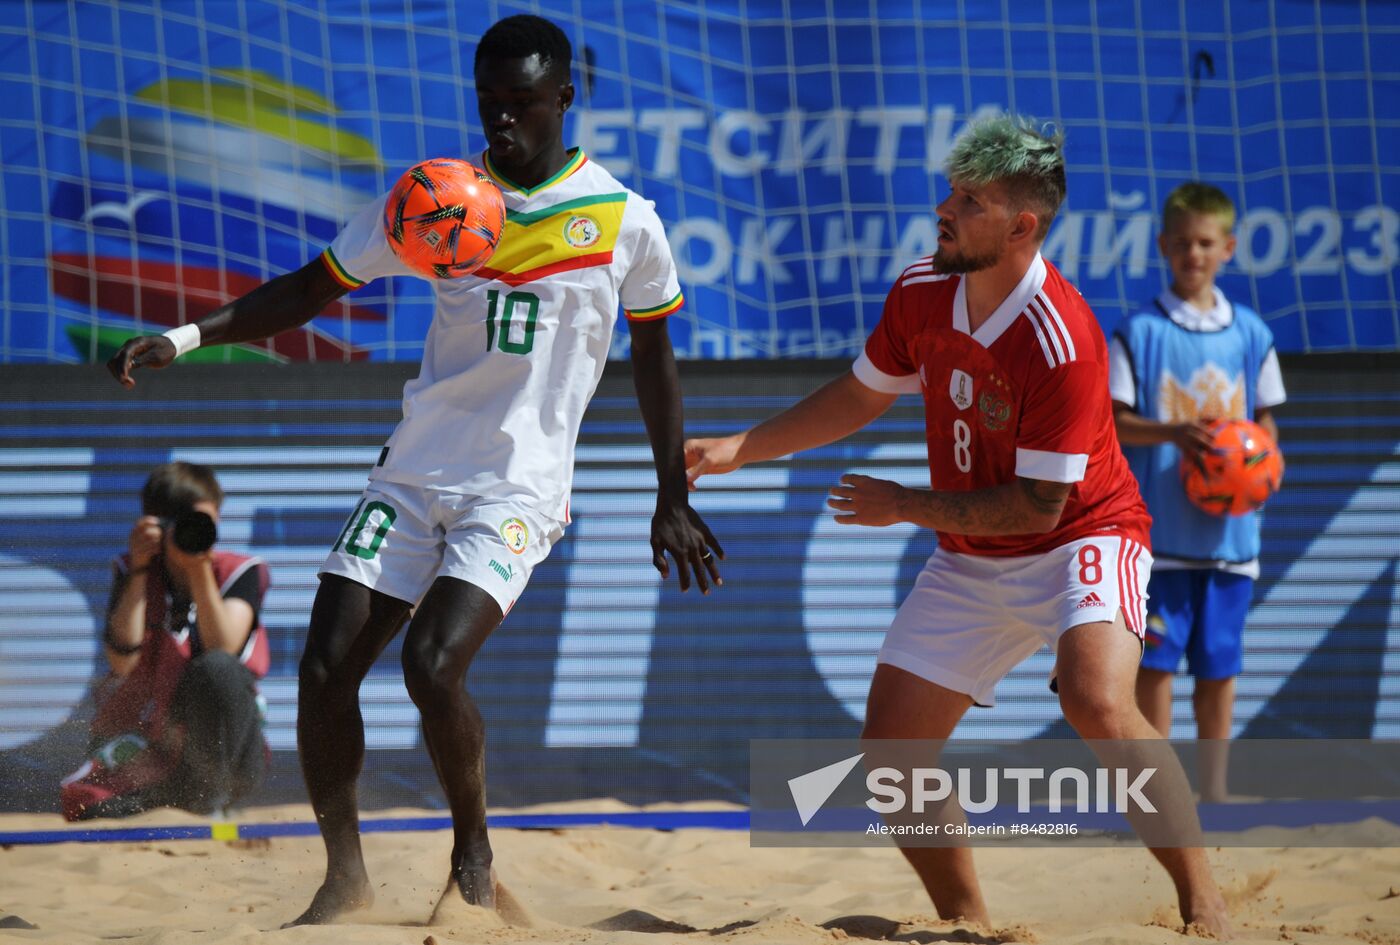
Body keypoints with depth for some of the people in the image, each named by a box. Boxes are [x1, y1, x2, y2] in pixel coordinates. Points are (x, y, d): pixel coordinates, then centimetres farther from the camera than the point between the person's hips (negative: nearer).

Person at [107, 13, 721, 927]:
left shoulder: (624, 222, -1)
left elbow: (655, 357, 11)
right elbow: (312, 287, 7)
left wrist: (673, 498, 14)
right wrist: (187, 335, -6)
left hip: (520, 489, -4)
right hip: (414, 473, 4)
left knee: (433, 664, -23)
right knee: (326, 666, -8)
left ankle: (474, 864, 0)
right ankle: (345, 874, 10)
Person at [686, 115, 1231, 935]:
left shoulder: (1061, 339, -27)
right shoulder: (922, 292, -6)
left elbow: (1038, 507, -23)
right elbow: (861, 397, 13)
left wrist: (906, 506, -15)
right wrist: (739, 448, 7)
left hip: (1081, 539, -7)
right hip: (969, 562, 7)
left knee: (1097, 703, -34)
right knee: (888, 752, 1)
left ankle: (1202, 901, -23)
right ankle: (968, 925, 20)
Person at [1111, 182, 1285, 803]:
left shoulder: (1250, 335, 8)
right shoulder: (1139, 333, -2)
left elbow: (1266, 422, 15)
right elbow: (1112, 421, -4)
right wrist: (1174, 433, -20)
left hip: (1229, 531, 3)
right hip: (1159, 533, -3)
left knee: (1219, 666, 6)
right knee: (1155, 663, -2)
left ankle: (1214, 793, 14)